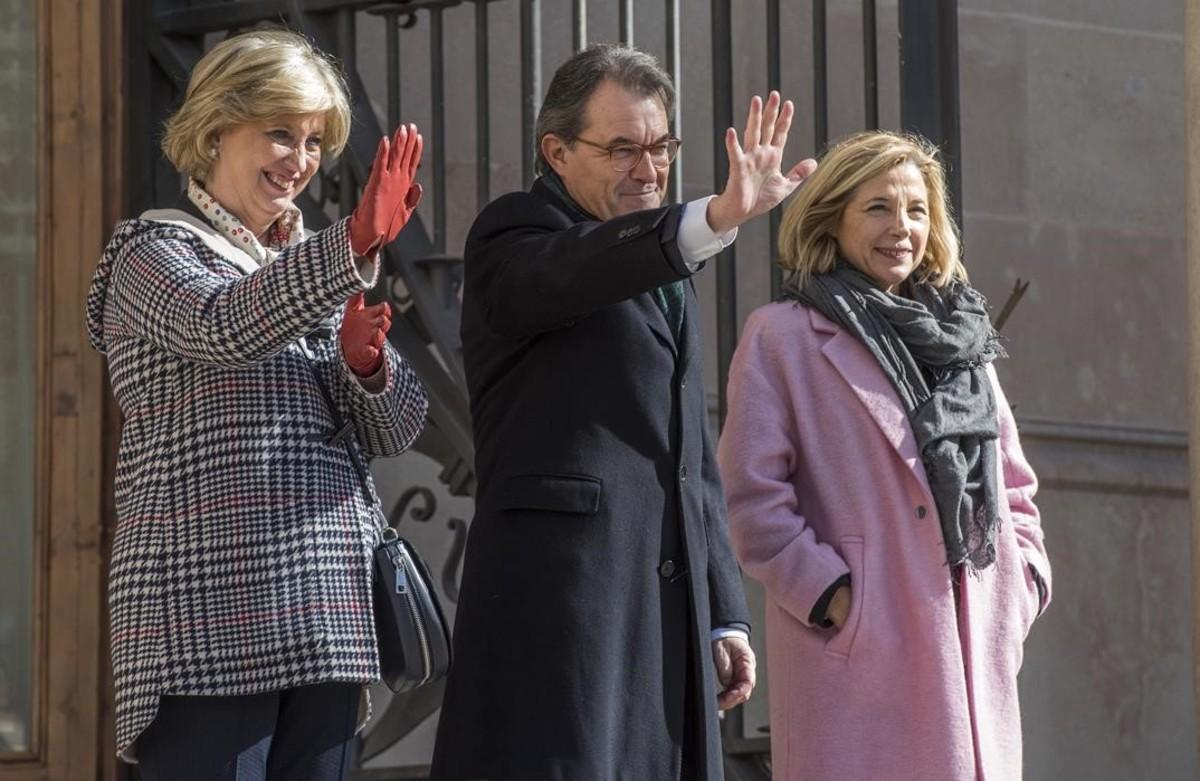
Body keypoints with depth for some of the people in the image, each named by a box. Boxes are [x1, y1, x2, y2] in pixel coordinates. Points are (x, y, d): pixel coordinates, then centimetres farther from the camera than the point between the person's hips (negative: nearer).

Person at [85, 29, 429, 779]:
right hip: (208, 614, -6)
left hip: (327, 614, 6)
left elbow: (396, 428, 14)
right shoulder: (155, 252, 2)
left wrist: (365, 360, -8)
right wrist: (354, 245, -34)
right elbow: (222, 328, -21)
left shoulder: (312, 269, 21)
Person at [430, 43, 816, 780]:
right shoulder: (513, 235, -1)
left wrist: (724, 614, 18)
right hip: (558, 596, -7)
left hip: (669, 608, 8)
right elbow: (573, 271, -26)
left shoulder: (667, 266, 24)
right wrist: (720, 217, -40)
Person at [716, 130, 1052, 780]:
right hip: (860, 652, -6)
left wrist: (1021, 584, 9)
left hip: (977, 648, 6)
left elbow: (1013, 483, 24)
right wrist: (830, 596, -12)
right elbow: (753, 496, -6)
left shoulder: (960, 335, 20)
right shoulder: (783, 336, 2)